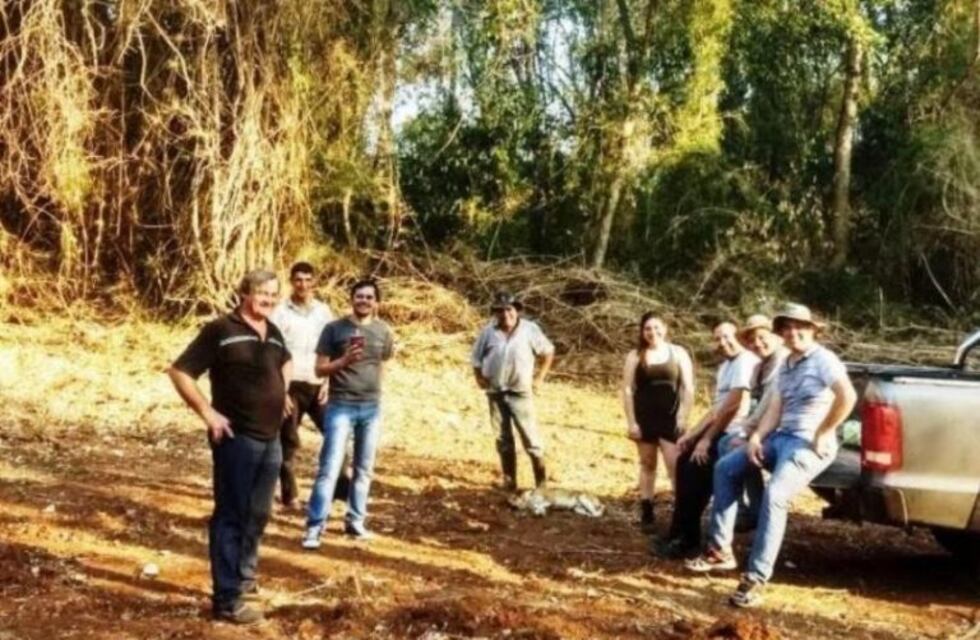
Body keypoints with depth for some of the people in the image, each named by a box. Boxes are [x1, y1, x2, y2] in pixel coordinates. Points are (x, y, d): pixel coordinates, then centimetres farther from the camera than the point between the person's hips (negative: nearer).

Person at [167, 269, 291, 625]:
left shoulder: (273, 333, 10)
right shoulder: (221, 330, -10)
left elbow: (286, 362, 33)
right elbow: (180, 372, -12)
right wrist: (208, 413, -16)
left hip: (271, 439, 7)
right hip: (237, 438, -7)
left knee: (257, 514, 18)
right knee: (231, 515, -2)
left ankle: (243, 575, 36)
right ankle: (227, 599, 2)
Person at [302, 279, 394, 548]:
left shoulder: (384, 332, 5)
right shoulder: (334, 329, -5)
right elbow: (320, 369, -4)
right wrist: (344, 361, -20)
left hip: (372, 408, 4)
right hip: (340, 407, -4)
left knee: (364, 469, 10)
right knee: (330, 468, -8)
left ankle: (355, 520, 22)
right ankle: (314, 526, -6)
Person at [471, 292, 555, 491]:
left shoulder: (529, 329, -5)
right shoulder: (488, 332, 1)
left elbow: (548, 351, 6)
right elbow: (477, 358, 12)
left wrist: (540, 378, 0)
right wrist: (479, 377, -3)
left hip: (520, 393, -3)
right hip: (495, 393, 3)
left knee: (530, 436, -4)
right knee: (503, 439, 9)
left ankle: (541, 480, 8)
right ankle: (509, 481, 18)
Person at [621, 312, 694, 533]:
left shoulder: (678, 353, 4)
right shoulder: (635, 356, 3)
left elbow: (688, 388, 3)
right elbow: (627, 390, 1)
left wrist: (683, 417, -6)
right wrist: (631, 422, -6)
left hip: (670, 418, -1)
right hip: (644, 419, 1)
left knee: (676, 466, -9)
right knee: (647, 465, 8)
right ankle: (647, 515, 12)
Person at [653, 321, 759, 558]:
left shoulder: (746, 362, -15)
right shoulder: (726, 365, 19)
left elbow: (732, 406, -20)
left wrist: (706, 439, -17)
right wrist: (692, 434, 10)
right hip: (720, 429, 10)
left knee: (696, 470, -18)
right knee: (685, 462, 4)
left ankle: (687, 540, -9)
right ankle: (680, 535, 7)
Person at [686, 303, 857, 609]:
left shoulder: (823, 359, -10)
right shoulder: (786, 365, 18)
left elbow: (847, 396, -25)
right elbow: (776, 408, 13)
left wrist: (822, 434, -20)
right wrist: (757, 437, -3)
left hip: (809, 444, -10)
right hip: (782, 437, 10)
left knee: (774, 495, -30)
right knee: (726, 468, 7)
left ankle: (755, 579, -28)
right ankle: (720, 550, 8)